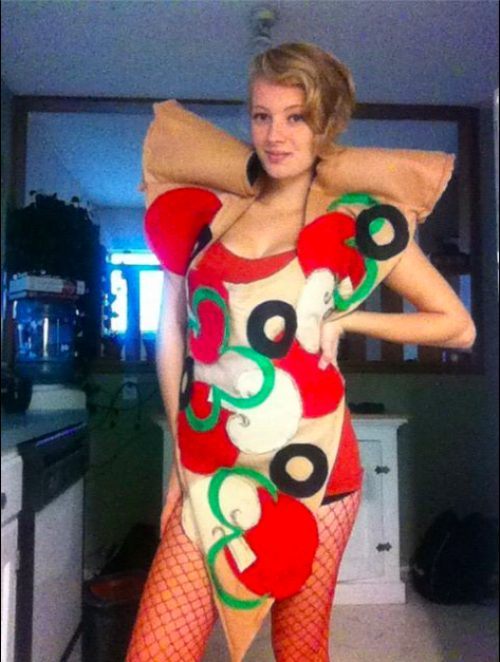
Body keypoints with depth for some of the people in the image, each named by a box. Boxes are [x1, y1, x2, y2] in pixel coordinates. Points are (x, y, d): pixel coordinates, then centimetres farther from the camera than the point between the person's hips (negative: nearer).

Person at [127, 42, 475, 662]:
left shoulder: (357, 219, 0)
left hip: (306, 467, -2)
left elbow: (458, 326, 4)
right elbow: (173, 331, 10)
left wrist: (340, 318, -4)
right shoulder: (212, 211, 6)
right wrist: (180, 451, 6)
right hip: (209, 472, 3)